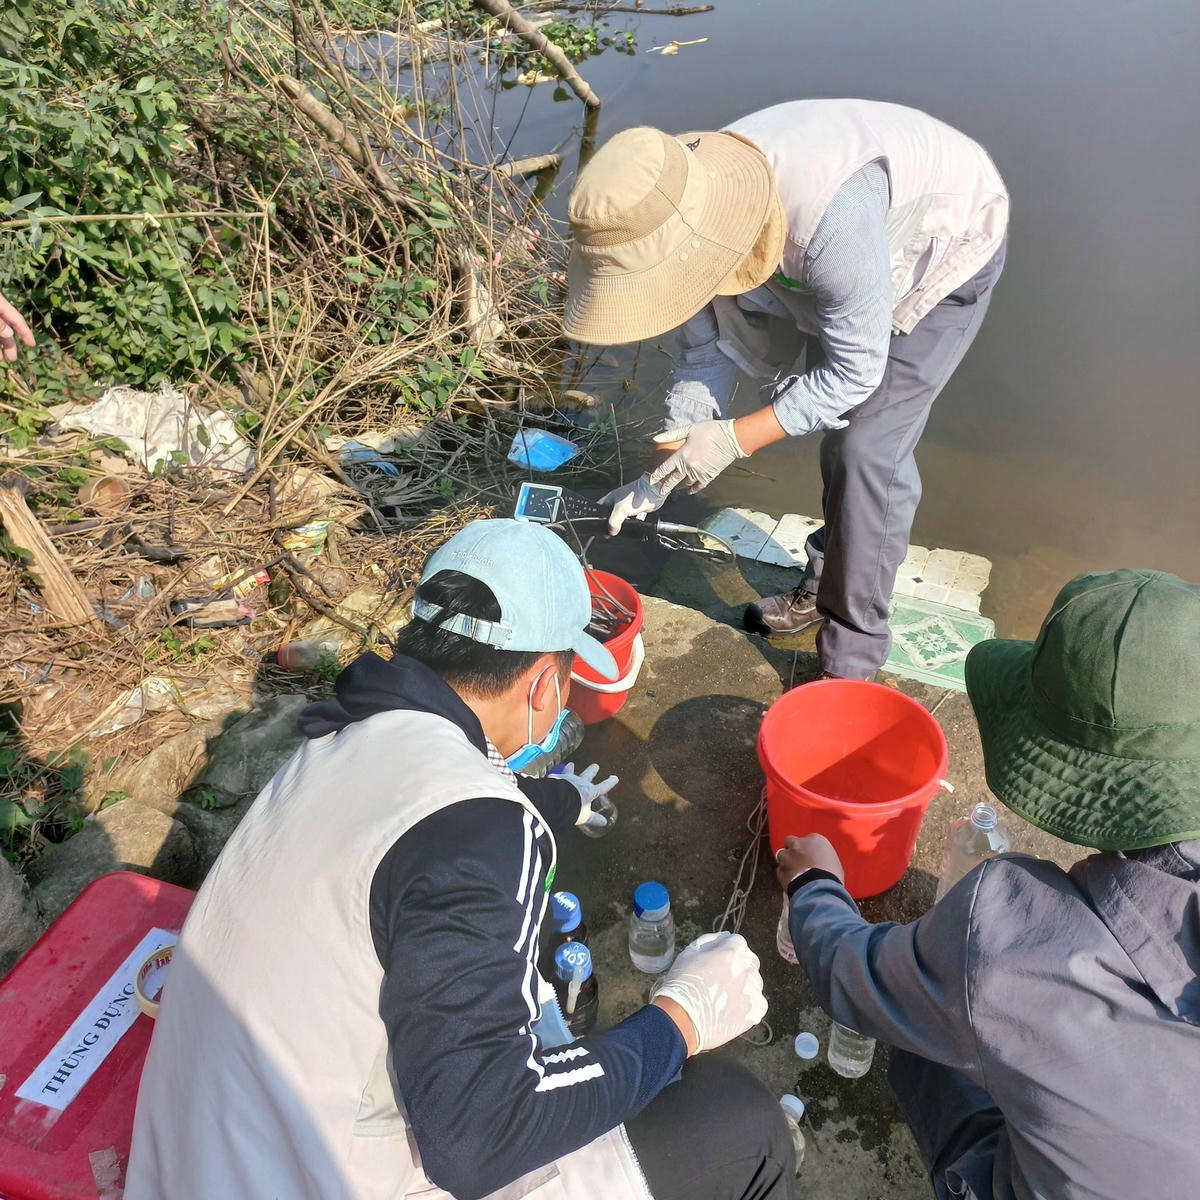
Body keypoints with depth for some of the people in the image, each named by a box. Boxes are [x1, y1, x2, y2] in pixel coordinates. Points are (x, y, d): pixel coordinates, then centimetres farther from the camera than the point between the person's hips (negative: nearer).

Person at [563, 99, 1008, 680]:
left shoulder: (828, 215, -45)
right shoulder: (685, 211, -23)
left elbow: (855, 370, -32)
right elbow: (704, 348, -12)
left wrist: (735, 438, -34)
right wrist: (666, 472, -19)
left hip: (951, 245, -7)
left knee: (868, 451, -14)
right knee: (839, 434, 14)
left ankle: (849, 665, -2)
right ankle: (824, 587, 36)